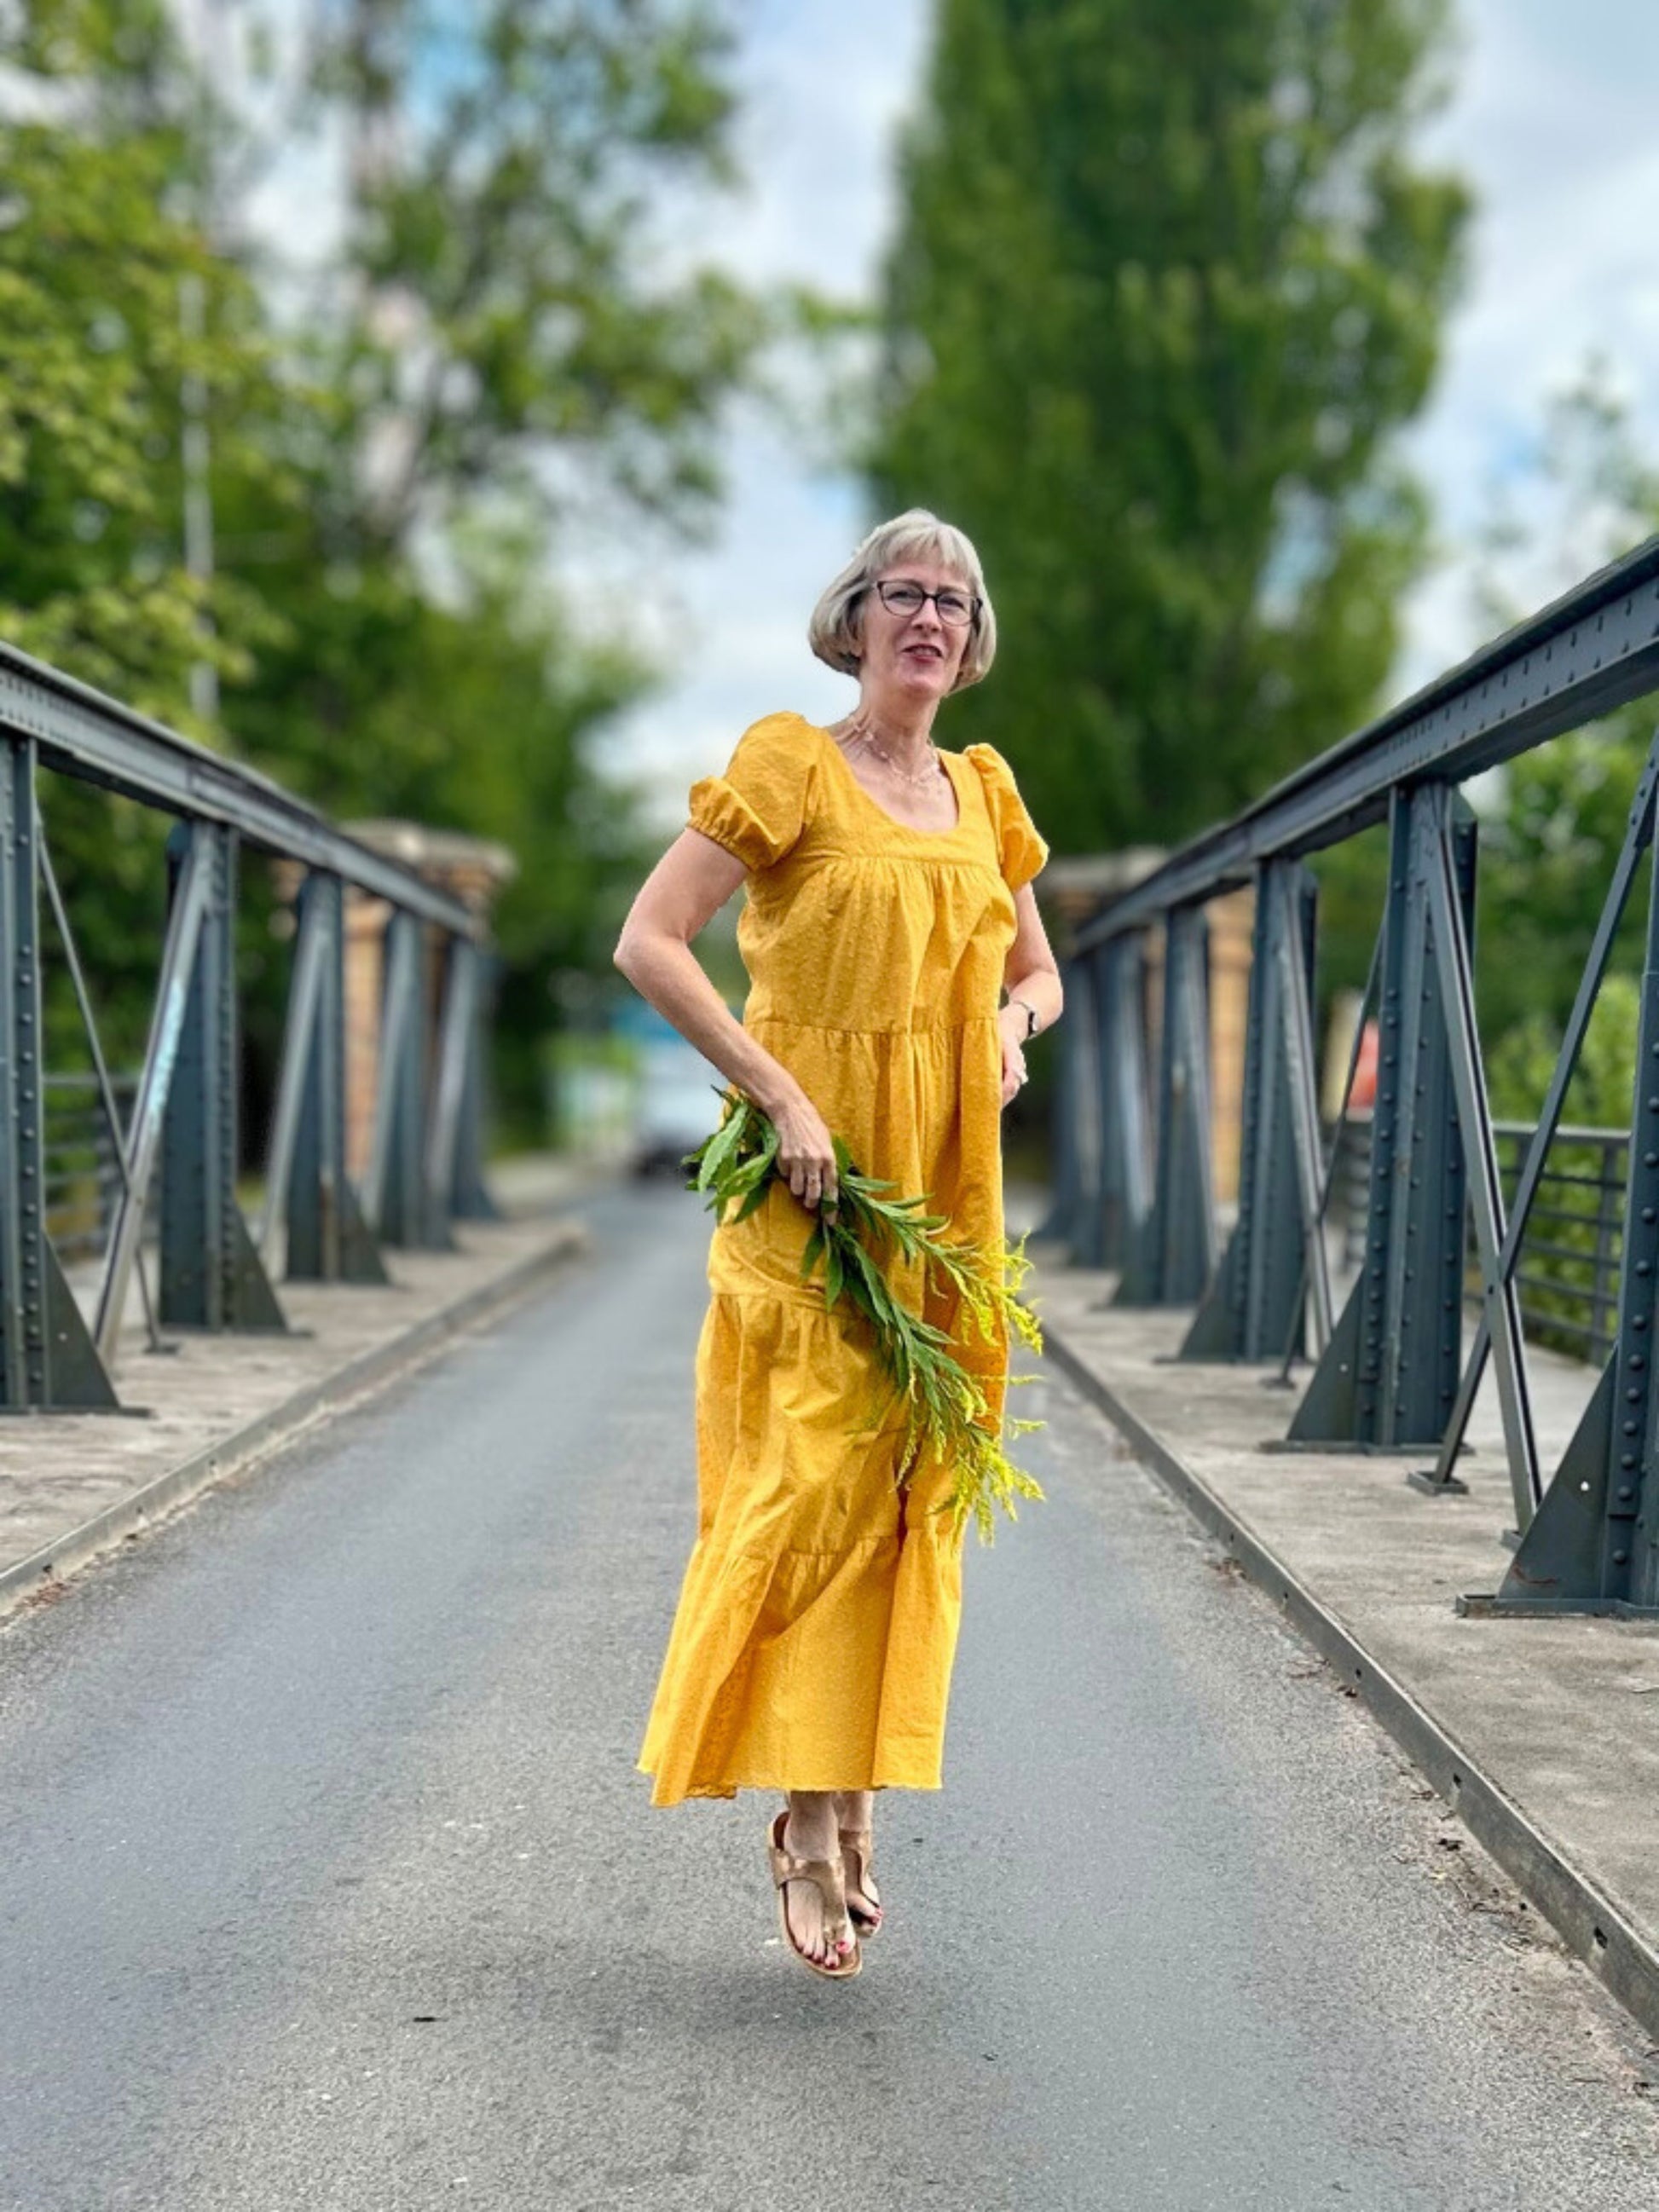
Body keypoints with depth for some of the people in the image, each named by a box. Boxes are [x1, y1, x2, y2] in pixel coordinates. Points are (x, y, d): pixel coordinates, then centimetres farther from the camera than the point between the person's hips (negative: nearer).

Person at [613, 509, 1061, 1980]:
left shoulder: (985, 791, 14)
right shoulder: (791, 763, -3)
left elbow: (1036, 971, 25)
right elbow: (648, 942, -11)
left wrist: (1015, 1024, 1)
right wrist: (781, 1096, -18)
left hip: (949, 1184, 6)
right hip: (815, 1173, -6)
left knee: (913, 1489, 5)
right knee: (819, 1469, -11)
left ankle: (852, 1802, 14)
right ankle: (811, 1817, 0)